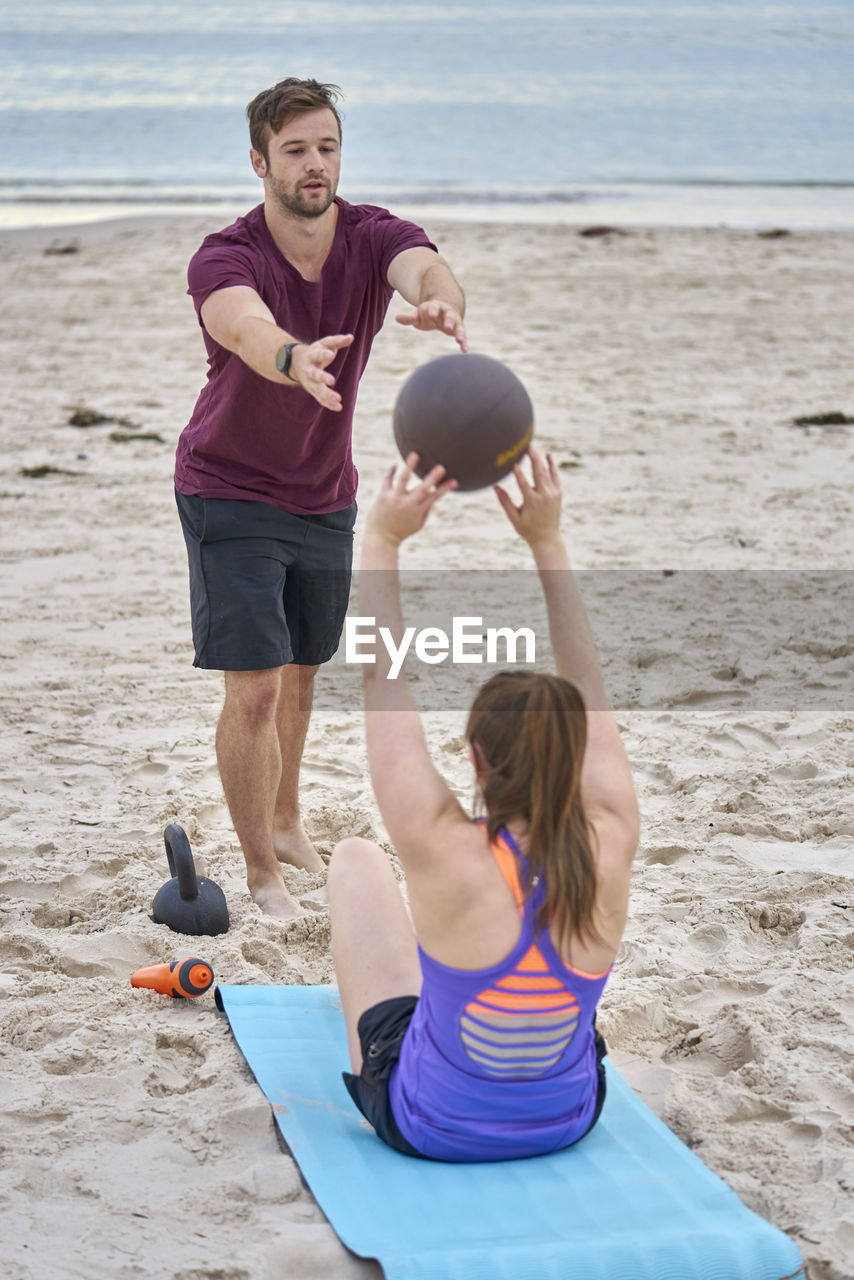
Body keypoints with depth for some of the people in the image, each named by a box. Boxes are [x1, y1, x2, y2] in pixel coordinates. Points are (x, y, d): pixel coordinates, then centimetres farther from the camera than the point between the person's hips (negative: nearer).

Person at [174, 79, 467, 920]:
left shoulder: (373, 237, -13)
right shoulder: (224, 258, -22)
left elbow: (425, 267, -36)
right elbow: (247, 327, -45)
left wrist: (441, 303, -62)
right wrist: (295, 359, -69)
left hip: (326, 495, 4)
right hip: (230, 495, -4)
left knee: (301, 674, 19)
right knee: (254, 691, -10)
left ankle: (285, 822, 42)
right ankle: (261, 874, 5)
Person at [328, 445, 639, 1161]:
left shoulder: (450, 859, -33)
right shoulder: (608, 855, -26)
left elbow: (381, 678, -22)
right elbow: (591, 690, -12)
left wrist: (382, 540, -16)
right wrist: (548, 541, -8)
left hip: (427, 1123, -3)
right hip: (569, 1121, 3)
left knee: (355, 857, 18)